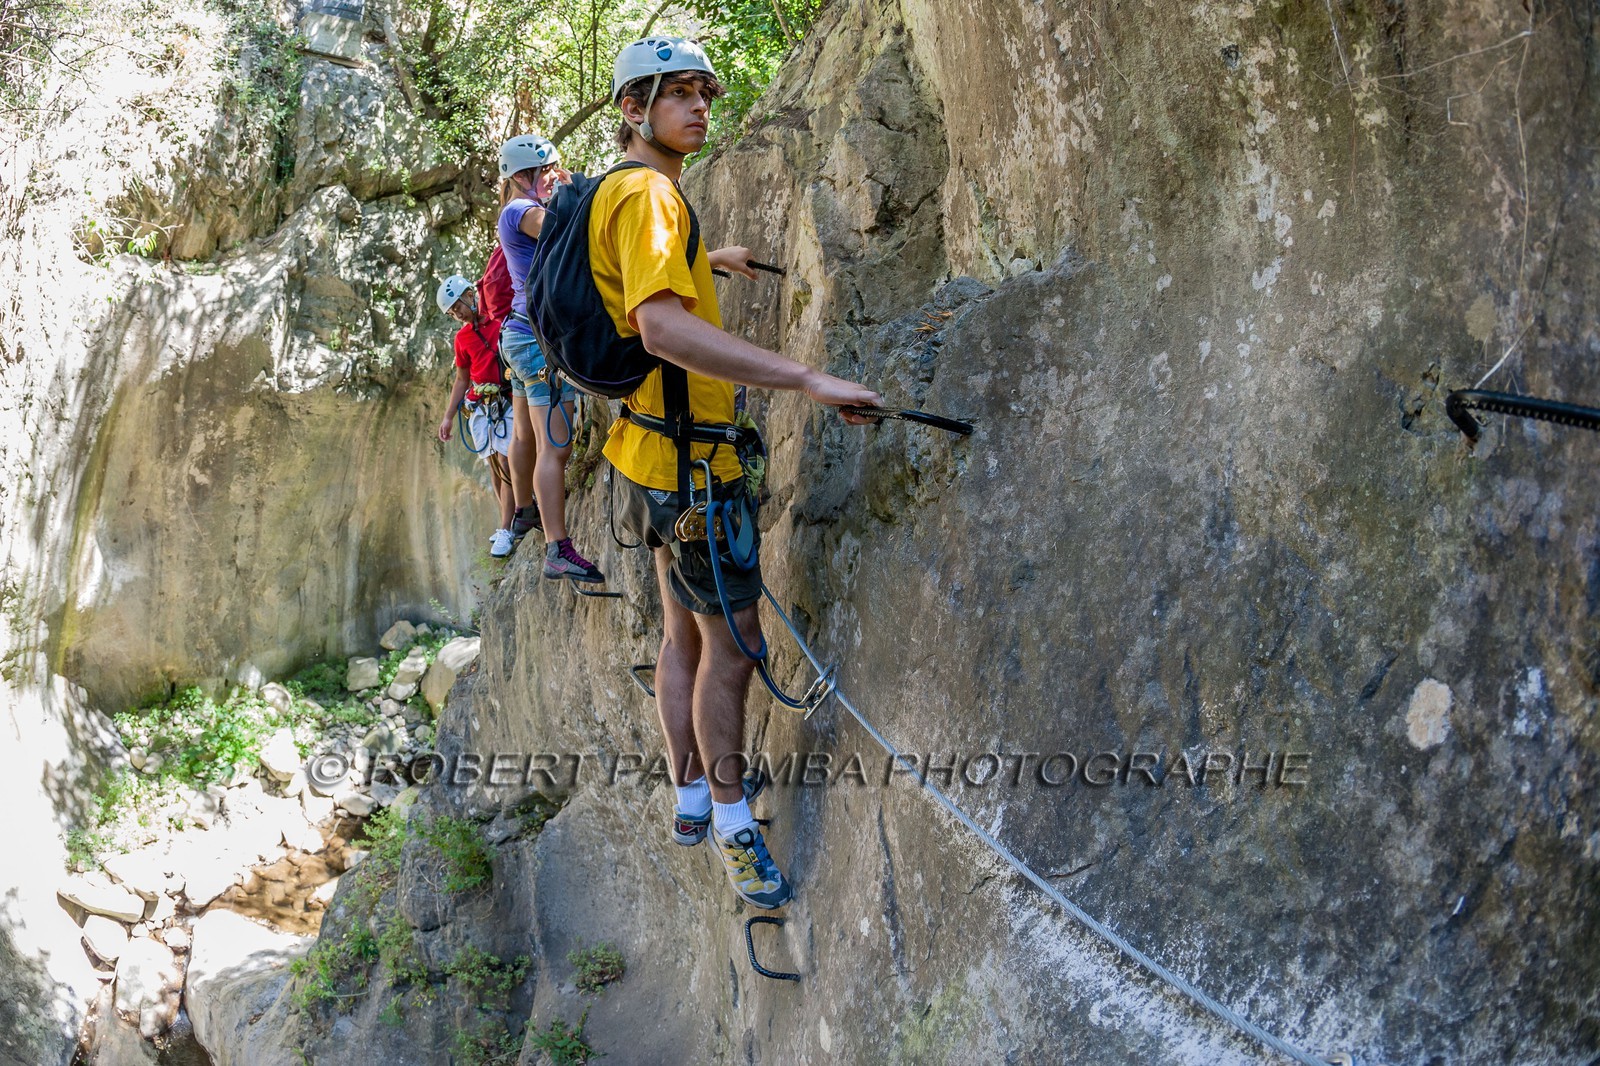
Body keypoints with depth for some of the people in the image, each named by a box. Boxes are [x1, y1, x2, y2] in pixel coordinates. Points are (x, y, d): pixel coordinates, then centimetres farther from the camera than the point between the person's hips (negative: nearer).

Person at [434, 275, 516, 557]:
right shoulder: (462, 337, 14)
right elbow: (462, 379, 20)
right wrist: (448, 416, 18)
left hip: (509, 400, -5)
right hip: (479, 404, 5)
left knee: (506, 463, -12)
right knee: (494, 465, 1)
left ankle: (506, 530, -11)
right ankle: (509, 522, 8)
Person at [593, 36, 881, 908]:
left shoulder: (646, 193, 13)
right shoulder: (644, 194, -21)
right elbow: (664, 327, -37)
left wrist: (711, 260, 50)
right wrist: (808, 379, -42)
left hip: (660, 453, 11)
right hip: (685, 461, -11)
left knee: (686, 632, 17)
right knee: (734, 641, -2)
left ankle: (691, 800, 28)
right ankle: (731, 826, 8)